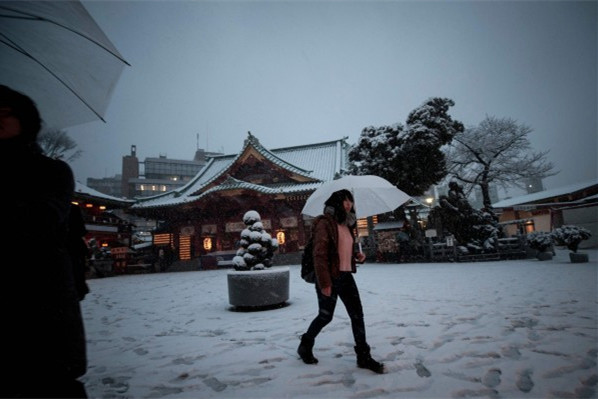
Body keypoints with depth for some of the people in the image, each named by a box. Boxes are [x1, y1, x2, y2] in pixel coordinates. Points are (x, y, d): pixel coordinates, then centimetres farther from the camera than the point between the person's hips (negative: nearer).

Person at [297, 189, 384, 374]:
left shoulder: (347, 224, 13)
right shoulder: (325, 223, -13)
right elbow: (319, 254, -19)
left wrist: (358, 256, 4)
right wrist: (324, 283, -22)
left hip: (346, 276, 7)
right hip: (330, 278, -7)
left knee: (357, 315, 5)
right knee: (325, 316, 6)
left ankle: (363, 356, 18)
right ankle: (305, 346, 31)